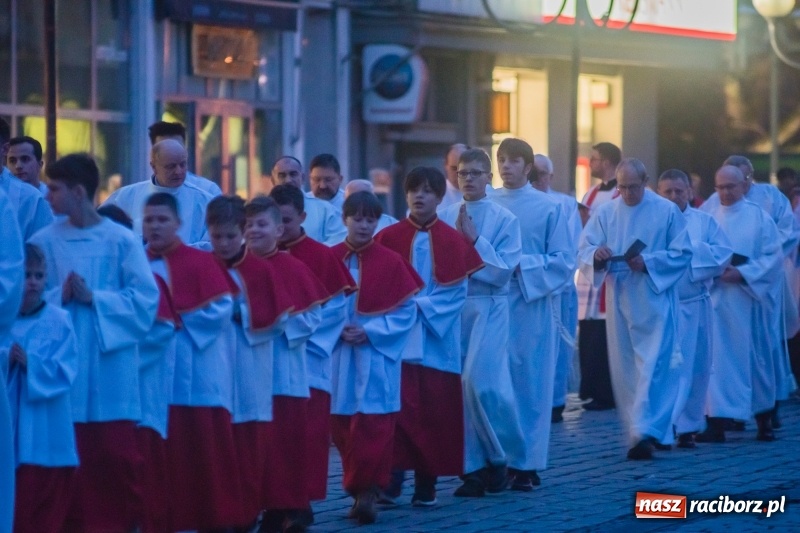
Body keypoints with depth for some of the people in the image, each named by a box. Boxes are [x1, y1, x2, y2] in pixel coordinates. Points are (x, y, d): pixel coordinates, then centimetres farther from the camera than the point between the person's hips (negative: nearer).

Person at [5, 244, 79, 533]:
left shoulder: (59, 321, 0)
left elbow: (65, 371, -8)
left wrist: (30, 364, -21)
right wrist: (6, 360, -20)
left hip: (44, 432, -2)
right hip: (7, 427, 2)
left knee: (44, 504, 0)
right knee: (11, 504, 4)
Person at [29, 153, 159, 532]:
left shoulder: (122, 241, -2)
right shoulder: (44, 242, 4)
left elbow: (146, 300, -6)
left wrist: (95, 298, -14)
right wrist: (58, 297, -15)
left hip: (110, 367, -2)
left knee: (117, 455, 1)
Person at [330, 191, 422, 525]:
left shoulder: (391, 262, -1)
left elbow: (406, 312, -3)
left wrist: (370, 331, -13)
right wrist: (337, 330, -12)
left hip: (377, 358, -3)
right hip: (339, 357, 3)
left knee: (372, 426, -9)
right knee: (343, 427, 5)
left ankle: (367, 491, -7)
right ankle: (361, 489, 17)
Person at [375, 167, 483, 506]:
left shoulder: (453, 242, 6)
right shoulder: (388, 238, 5)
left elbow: (456, 292, -1)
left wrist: (423, 307, -13)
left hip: (438, 340, 1)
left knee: (435, 410, 1)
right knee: (400, 406, -12)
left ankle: (427, 482, 9)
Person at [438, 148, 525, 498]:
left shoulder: (504, 220, -1)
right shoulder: (444, 217, 8)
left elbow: (503, 270, -7)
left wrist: (474, 241, -14)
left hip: (487, 309, -3)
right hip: (451, 307, 3)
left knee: (480, 383, -15)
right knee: (459, 389, 2)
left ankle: (498, 456, 6)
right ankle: (474, 468, 9)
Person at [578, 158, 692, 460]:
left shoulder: (667, 211, 1)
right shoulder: (605, 213, 9)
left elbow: (683, 253, -1)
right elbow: (584, 250, 4)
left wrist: (648, 262, -15)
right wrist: (596, 254, -20)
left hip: (654, 299, -3)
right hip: (618, 300, 4)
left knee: (653, 366, -12)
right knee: (624, 367, 5)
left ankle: (645, 431, -16)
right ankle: (638, 430, 16)